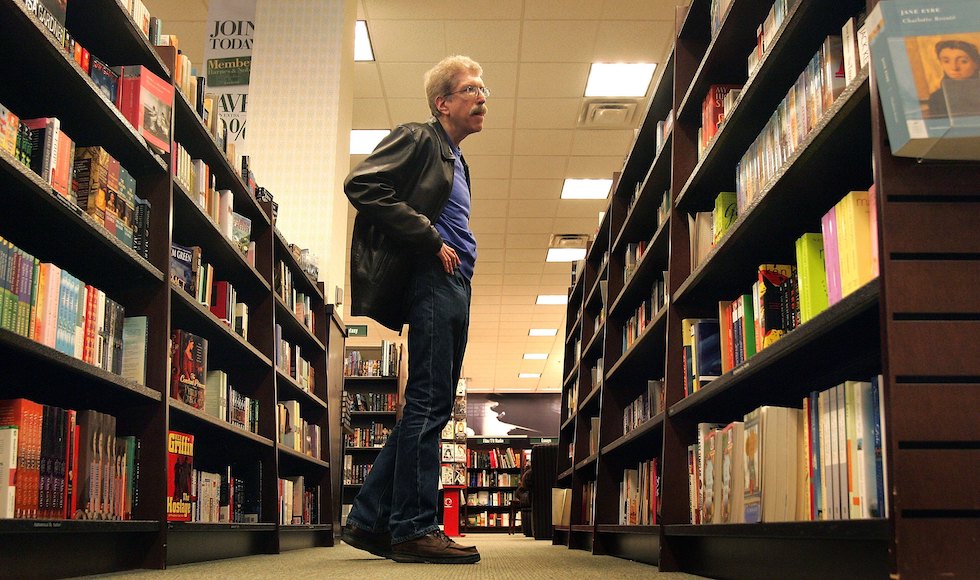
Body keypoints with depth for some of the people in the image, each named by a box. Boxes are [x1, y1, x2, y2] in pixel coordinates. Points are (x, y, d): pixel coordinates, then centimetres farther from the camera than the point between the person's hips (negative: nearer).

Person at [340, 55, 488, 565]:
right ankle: (414, 529, -9)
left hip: (453, 283, 10)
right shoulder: (417, 138, 0)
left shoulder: (455, 161, 27)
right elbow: (361, 185, -14)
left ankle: (370, 522, 12)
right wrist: (432, 240, -15)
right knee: (430, 403, -12)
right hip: (433, 279, -9)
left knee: (428, 407, 7)